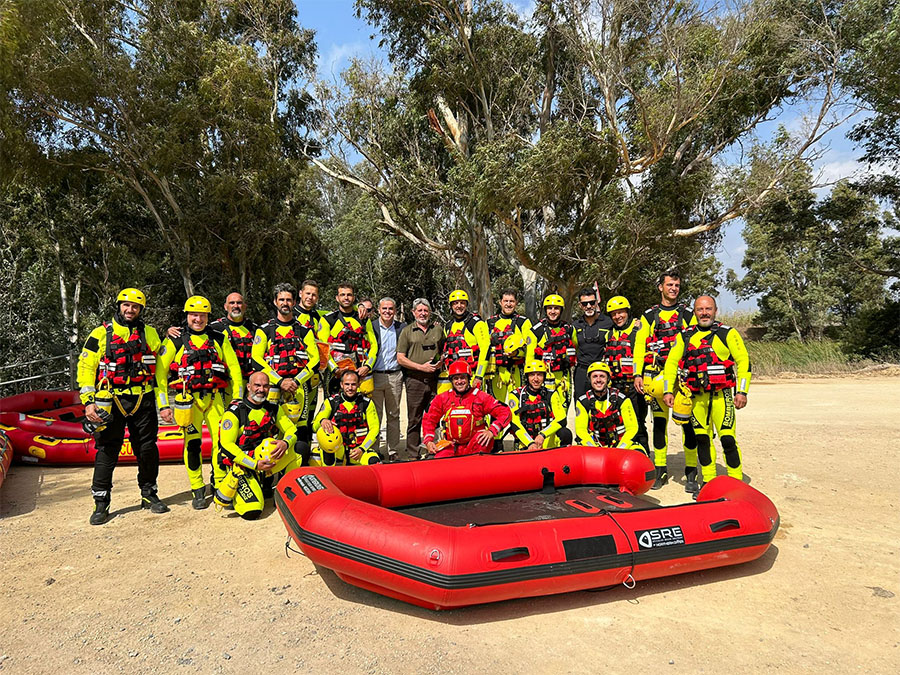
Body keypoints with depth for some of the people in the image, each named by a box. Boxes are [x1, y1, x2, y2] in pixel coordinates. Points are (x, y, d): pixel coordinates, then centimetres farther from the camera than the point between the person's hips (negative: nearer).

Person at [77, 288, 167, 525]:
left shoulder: (149, 333, 9)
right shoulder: (101, 334, 1)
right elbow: (85, 367, -2)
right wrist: (88, 402, -8)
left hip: (143, 401, 2)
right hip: (111, 401, -2)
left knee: (148, 450, 6)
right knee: (107, 452, 2)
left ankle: (149, 494, 21)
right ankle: (101, 503, 12)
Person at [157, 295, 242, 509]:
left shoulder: (219, 339, 11)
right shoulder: (175, 341, 6)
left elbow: (234, 370, 11)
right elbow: (159, 373, 3)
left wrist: (238, 400, 5)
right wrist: (163, 405, -3)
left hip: (215, 398, 1)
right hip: (189, 399, -1)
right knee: (193, 444, 0)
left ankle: (219, 484, 12)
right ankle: (197, 491, 13)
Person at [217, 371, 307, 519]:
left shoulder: (273, 408, 6)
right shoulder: (234, 411, -10)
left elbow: (292, 429, 8)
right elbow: (226, 445, -15)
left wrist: (285, 443, -18)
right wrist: (255, 465, -23)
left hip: (268, 458, 5)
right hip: (242, 465, -5)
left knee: (301, 448, -15)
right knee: (251, 511, -24)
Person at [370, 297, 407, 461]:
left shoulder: (402, 328, 7)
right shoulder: (371, 327, 3)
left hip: (395, 377, 2)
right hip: (375, 376, -1)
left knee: (394, 415, 8)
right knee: (375, 416, 1)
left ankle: (393, 451, 16)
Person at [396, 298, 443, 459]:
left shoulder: (438, 329, 14)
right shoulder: (407, 331, 6)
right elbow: (400, 358, 1)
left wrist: (441, 362, -2)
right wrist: (422, 367, -8)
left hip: (434, 380, 2)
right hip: (414, 381, -2)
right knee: (414, 420, 2)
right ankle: (412, 455, 8)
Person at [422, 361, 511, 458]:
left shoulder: (481, 397, 1)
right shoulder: (442, 398, 7)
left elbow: (505, 413, -3)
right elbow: (429, 419, 17)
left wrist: (492, 431, -18)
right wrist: (428, 441, 1)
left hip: (474, 446, 0)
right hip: (452, 446, 1)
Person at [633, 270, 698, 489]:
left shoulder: (687, 315, 11)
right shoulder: (649, 316, 12)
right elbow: (639, 345, 8)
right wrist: (637, 374, 0)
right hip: (656, 373, 1)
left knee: (688, 421, -5)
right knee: (659, 422, 5)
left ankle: (691, 471, 5)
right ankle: (661, 470, 12)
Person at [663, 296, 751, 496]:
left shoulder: (728, 333, 2)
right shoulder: (684, 335, 11)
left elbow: (744, 361, 0)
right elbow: (671, 362, 12)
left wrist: (742, 391, -7)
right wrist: (668, 390, 4)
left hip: (721, 396, -3)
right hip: (697, 397, 4)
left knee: (728, 439, -10)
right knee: (702, 440, 8)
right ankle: (708, 482, 19)